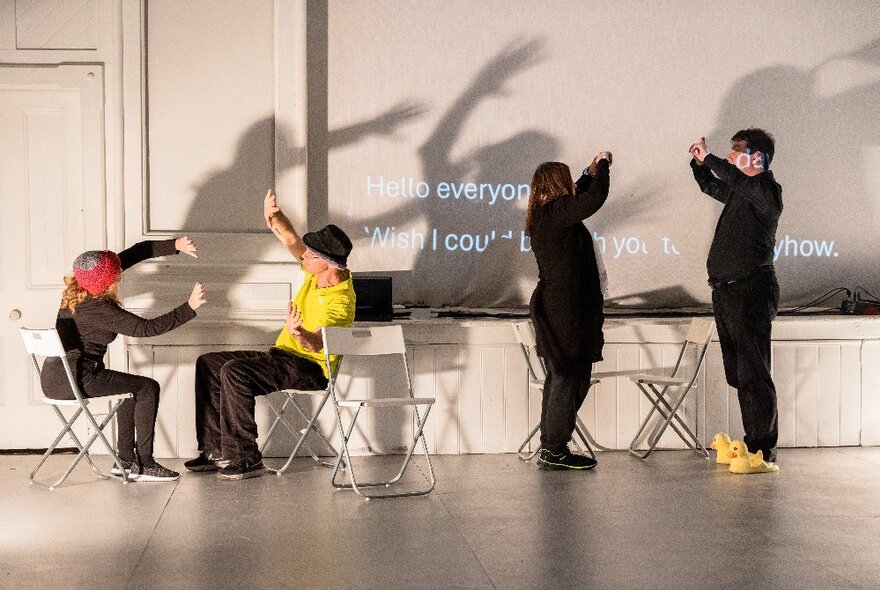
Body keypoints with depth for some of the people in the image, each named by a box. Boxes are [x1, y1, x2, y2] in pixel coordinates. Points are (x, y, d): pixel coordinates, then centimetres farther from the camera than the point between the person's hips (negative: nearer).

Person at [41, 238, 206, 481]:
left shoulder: (77, 289, 6)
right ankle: (144, 465, 0)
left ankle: (125, 461, 24)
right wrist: (189, 307, -20)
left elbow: (134, 253, 8)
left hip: (56, 377, 10)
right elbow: (147, 328, -22)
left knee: (132, 386, 26)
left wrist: (175, 245, 2)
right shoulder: (98, 308, -21)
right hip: (74, 379, -10)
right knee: (148, 388, -3)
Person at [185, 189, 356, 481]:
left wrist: (299, 334, -55)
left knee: (234, 371, -29)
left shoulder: (340, 301, -23)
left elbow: (317, 344, -34)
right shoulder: (318, 273, 3)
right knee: (209, 363, 2)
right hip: (283, 355, 10)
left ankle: (246, 457, -23)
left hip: (310, 369, -10)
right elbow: (291, 239, 2)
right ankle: (216, 449, -1)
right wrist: (274, 216, -18)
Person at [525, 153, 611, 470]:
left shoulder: (546, 215, 13)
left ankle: (551, 447, 20)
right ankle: (554, 450, -2)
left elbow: (579, 198, 33)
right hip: (565, 309, -10)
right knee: (569, 378, -6)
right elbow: (595, 197, -24)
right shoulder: (556, 213, -16)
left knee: (561, 378, 15)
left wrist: (592, 171, 26)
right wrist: (602, 165, -7)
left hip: (553, 305, 10)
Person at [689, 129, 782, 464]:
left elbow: (734, 179, -30)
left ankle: (763, 448, -4)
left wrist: (709, 158, -18)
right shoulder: (740, 192, 17)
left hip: (750, 291, -9)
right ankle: (753, 442, 18)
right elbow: (711, 186, 35)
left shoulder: (766, 189, -9)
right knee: (737, 373, 11)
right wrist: (700, 163, 15)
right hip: (726, 291, 9)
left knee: (753, 374, -8)